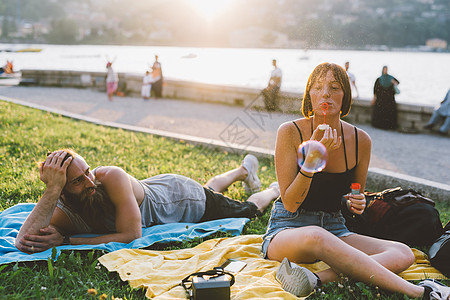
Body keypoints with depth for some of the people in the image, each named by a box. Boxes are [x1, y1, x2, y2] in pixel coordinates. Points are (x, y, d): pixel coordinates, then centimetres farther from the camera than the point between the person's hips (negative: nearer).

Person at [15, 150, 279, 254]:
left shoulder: (112, 177, -44)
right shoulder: (62, 213, -31)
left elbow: (131, 234, -43)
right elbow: (24, 242, -46)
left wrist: (66, 241, -45)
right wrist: (51, 190, -55)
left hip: (182, 195, -4)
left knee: (248, 210, 21)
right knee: (211, 188, 36)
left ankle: (276, 190, 55)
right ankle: (244, 170, 67)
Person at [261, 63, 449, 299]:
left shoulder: (360, 140, 1)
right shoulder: (290, 132, -11)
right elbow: (290, 203, -13)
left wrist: (356, 203, -8)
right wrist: (312, 158, -25)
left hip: (334, 228, 5)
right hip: (286, 230, -4)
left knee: (402, 254, -20)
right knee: (315, 236, -41)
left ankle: (317, 279, -35)